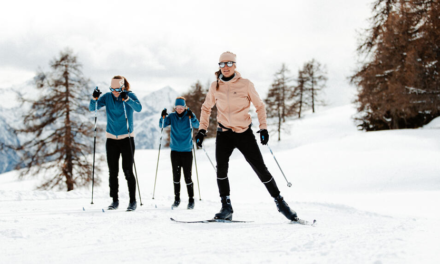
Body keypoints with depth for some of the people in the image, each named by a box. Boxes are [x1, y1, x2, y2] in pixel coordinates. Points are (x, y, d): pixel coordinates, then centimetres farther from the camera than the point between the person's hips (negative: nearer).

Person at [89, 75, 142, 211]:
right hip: (111, 138, 3)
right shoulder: (107, 97, 1)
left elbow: (138, 108, -24)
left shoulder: (130, 95, -7)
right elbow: (92, 108, -6)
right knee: (113, 171, 5)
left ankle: (133, 201, 1)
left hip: (127, 138, -3)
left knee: (128, 170, -7)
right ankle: (115, 201, 14)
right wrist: (94, 98, -25)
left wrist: (126, 99, -39)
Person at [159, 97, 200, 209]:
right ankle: (177, 199, 19)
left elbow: (197, 125, -16)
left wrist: (191, 117, -33)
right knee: (176, 176, 8)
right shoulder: (172, 116, 3)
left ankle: (191, 200, 7)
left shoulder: (189, 115, -2)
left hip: (187, 150, -2)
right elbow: (162, 125, -5)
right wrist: (163, 117, -24)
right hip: (175, 150, 2)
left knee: (187, 176, -3)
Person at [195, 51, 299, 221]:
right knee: (221, 167, -18)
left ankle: (280, 202, 12)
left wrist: (263, 127, -5)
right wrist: (202, 129, 9)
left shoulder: (245, 84, -5)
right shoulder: (215, 87, 2)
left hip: (244, 133, -2)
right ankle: (226, 207, -9)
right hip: (224, 133, 2)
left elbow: (259, 106, 4)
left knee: (261, 169, -2)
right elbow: (206, 108, 16)